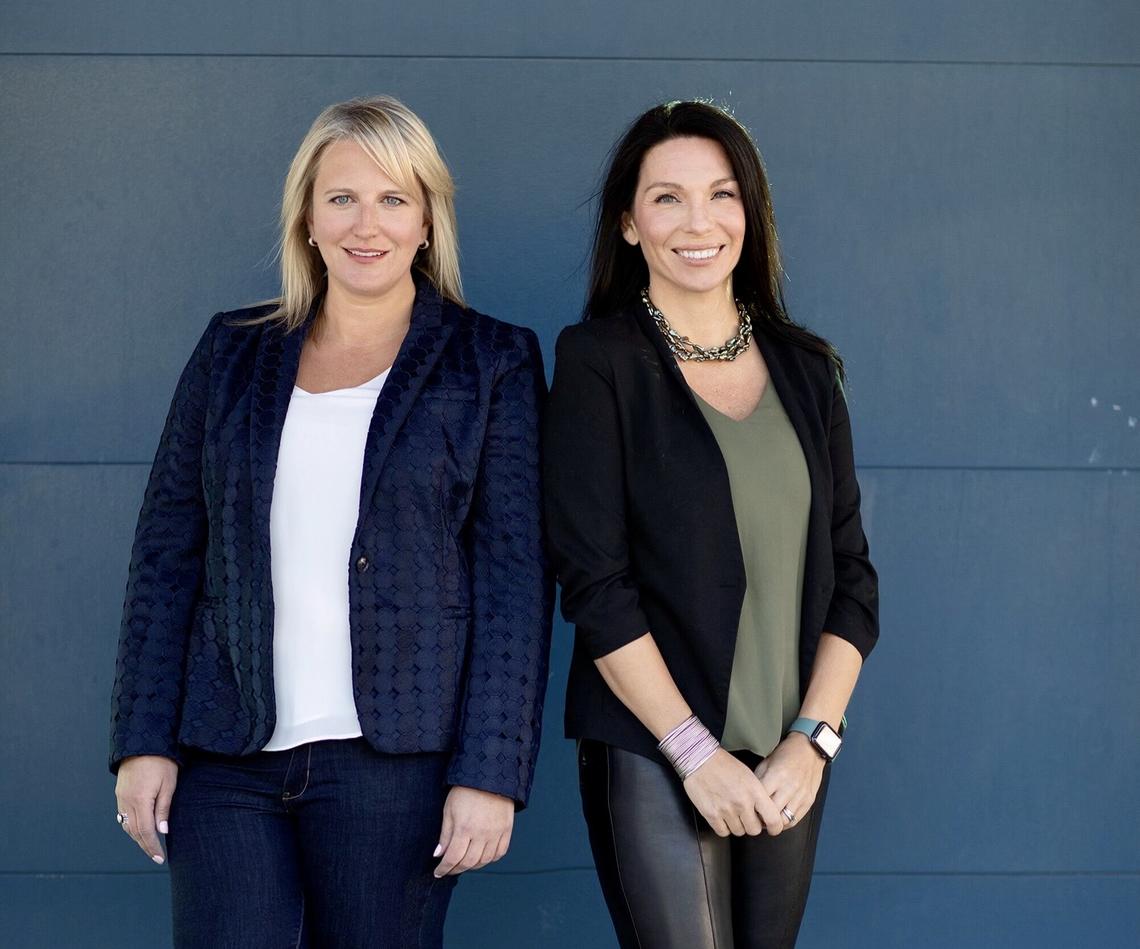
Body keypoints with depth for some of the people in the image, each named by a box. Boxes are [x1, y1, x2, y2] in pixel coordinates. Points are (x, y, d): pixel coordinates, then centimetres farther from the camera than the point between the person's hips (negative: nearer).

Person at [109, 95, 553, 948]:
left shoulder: (493, 362, 3)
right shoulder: (234, 351, 12)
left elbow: (516, 574, -2)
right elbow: (167, 551, 10)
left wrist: (491, 773, -9)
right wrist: (143, 740, 2)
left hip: (394, 756, -2)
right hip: (225, 754, 2)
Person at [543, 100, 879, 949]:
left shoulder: (805, 370, 9)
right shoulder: (598, 360, -3)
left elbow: (850, 576, 8)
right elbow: (595, 582, -9)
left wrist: (813, 741, -4)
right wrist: (695, 751, -13)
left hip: (788, 762, 4)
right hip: (651, 752, -4)